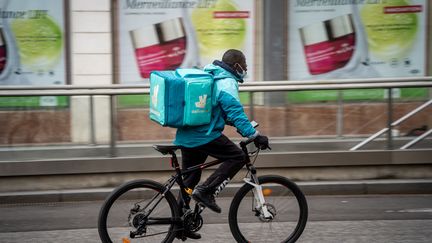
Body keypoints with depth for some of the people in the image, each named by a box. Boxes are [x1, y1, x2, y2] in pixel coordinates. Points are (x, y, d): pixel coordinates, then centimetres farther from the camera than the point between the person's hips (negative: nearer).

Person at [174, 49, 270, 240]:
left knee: (190, 179, 16)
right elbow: (236, 113, -19)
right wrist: (255, 136, -20)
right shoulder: (227, 83, -9)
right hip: (204, 136, -10)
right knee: (237, 157, -4)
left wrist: (246, 129, 32)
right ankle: (205, 190, -11)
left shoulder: (209, 76, 21)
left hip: (186, 136, 10)